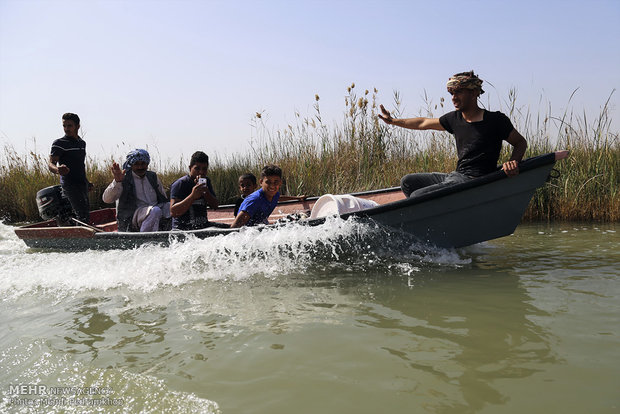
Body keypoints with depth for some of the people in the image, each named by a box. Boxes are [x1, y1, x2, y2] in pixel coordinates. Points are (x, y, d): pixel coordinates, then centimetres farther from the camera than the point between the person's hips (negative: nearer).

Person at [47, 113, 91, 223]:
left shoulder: (82, 143, 16)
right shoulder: (59, 143, -6)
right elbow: (50, 164, -14)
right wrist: (57, 170, -36)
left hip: (82, 185, 8)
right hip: (69, 185, -8)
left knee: (86, 213, 9)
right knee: (83, 215, -17)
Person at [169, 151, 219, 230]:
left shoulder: (207, 181, 12)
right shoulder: (179, 184, -8)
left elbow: (215, 206, 4)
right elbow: (173, 212, -19)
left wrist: (205, 190, -13)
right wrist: (192, 196, -29)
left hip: (203, 228, 5)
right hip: (182, 229, -5)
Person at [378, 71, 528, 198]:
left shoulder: (496, 120, -7)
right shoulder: (454, 118, 10)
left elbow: (521, 142, 3)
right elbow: (424, 123, 23)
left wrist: (513, 161, -18)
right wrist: (393, 121, 27)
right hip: (455, 176, 8)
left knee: (417, 196, -21)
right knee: (407, 182, 5)